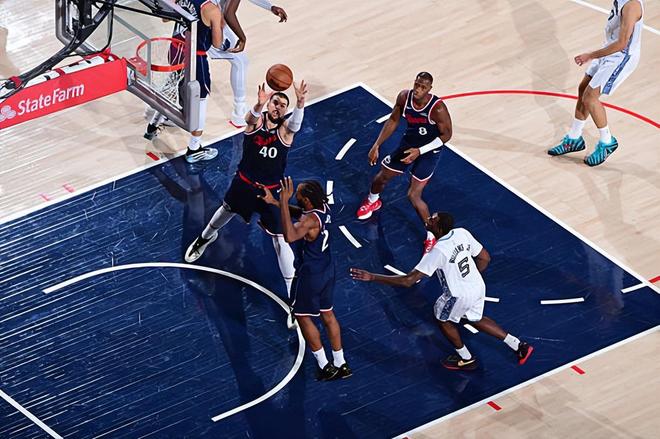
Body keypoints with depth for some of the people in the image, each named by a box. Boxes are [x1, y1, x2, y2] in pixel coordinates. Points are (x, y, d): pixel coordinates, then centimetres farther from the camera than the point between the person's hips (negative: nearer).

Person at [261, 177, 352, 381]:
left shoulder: (311, 220, -32)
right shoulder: (323, 207, -5)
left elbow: (290, 236, -50)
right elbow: (300, 213, 16)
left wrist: (284, 201, -48)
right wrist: (275, 202, 10)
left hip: (311, 274, -8)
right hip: (327, 269, 8)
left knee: (302, 316, 10)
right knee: (327, 314, 19)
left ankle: (325, 366, 14)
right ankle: (341, 364, 26)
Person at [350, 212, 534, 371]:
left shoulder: (437, 252, -29)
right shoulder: (462, 233, -10)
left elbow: (409, 280, -29)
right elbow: (485, 258, 3)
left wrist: (372, 277, -28)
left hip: (459, 296, -6)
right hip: (478, 287, 6)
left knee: (443, 319, 24)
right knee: (476, 320, 31)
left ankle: (466, 359, 38)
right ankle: (519, 346, 32)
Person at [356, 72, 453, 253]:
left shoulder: (437, 108, -33)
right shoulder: (404, 97, -17)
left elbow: (446, 135, -20)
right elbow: (393, 120, -1)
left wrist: (419, 151, -27)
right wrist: (376, 145, -4)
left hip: (429, 151, -6)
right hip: (408, 143, 6)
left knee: (414, 196, -15)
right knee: (381, 178, 19)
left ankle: (432, 237, 4)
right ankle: (372, 201, 56)